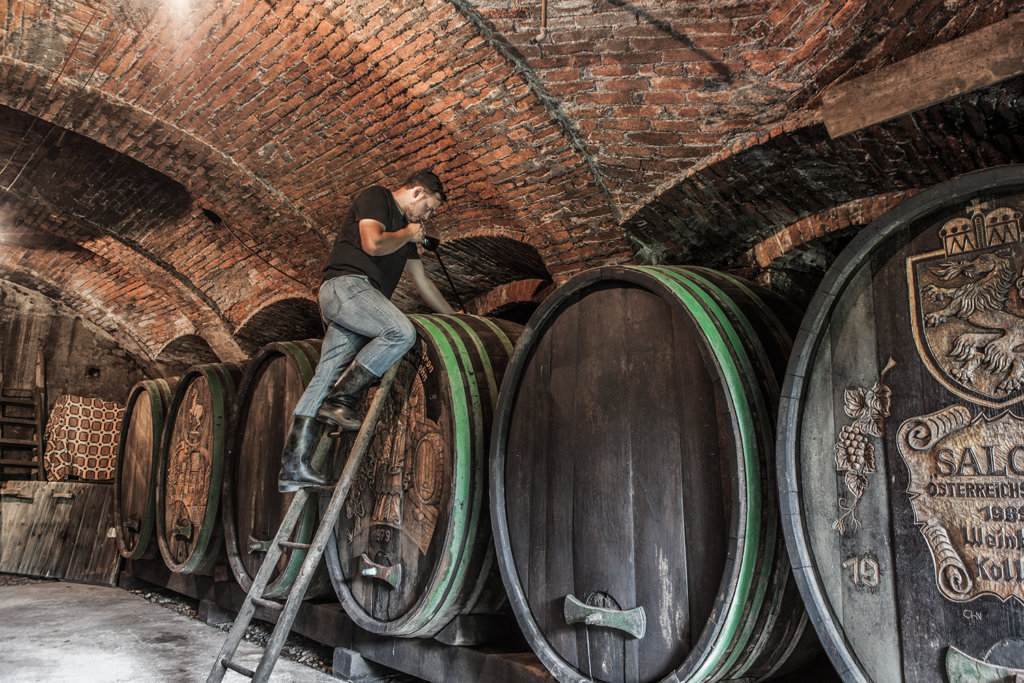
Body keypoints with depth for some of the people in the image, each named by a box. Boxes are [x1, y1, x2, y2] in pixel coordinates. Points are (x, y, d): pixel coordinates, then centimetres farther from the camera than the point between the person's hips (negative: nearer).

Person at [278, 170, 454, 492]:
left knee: (327, 375, -2)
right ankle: (339, 400, -20)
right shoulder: (374, 197, 4)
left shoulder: (405, 226, 29)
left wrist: (453, 316, 37)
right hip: (346, 284, -8)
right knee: (401, 331, -27)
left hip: (361, 297, 8)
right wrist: (407, 235, 4)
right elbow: (372, 243, -14)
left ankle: (293, 467, -7)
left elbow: (421, 279, 35)